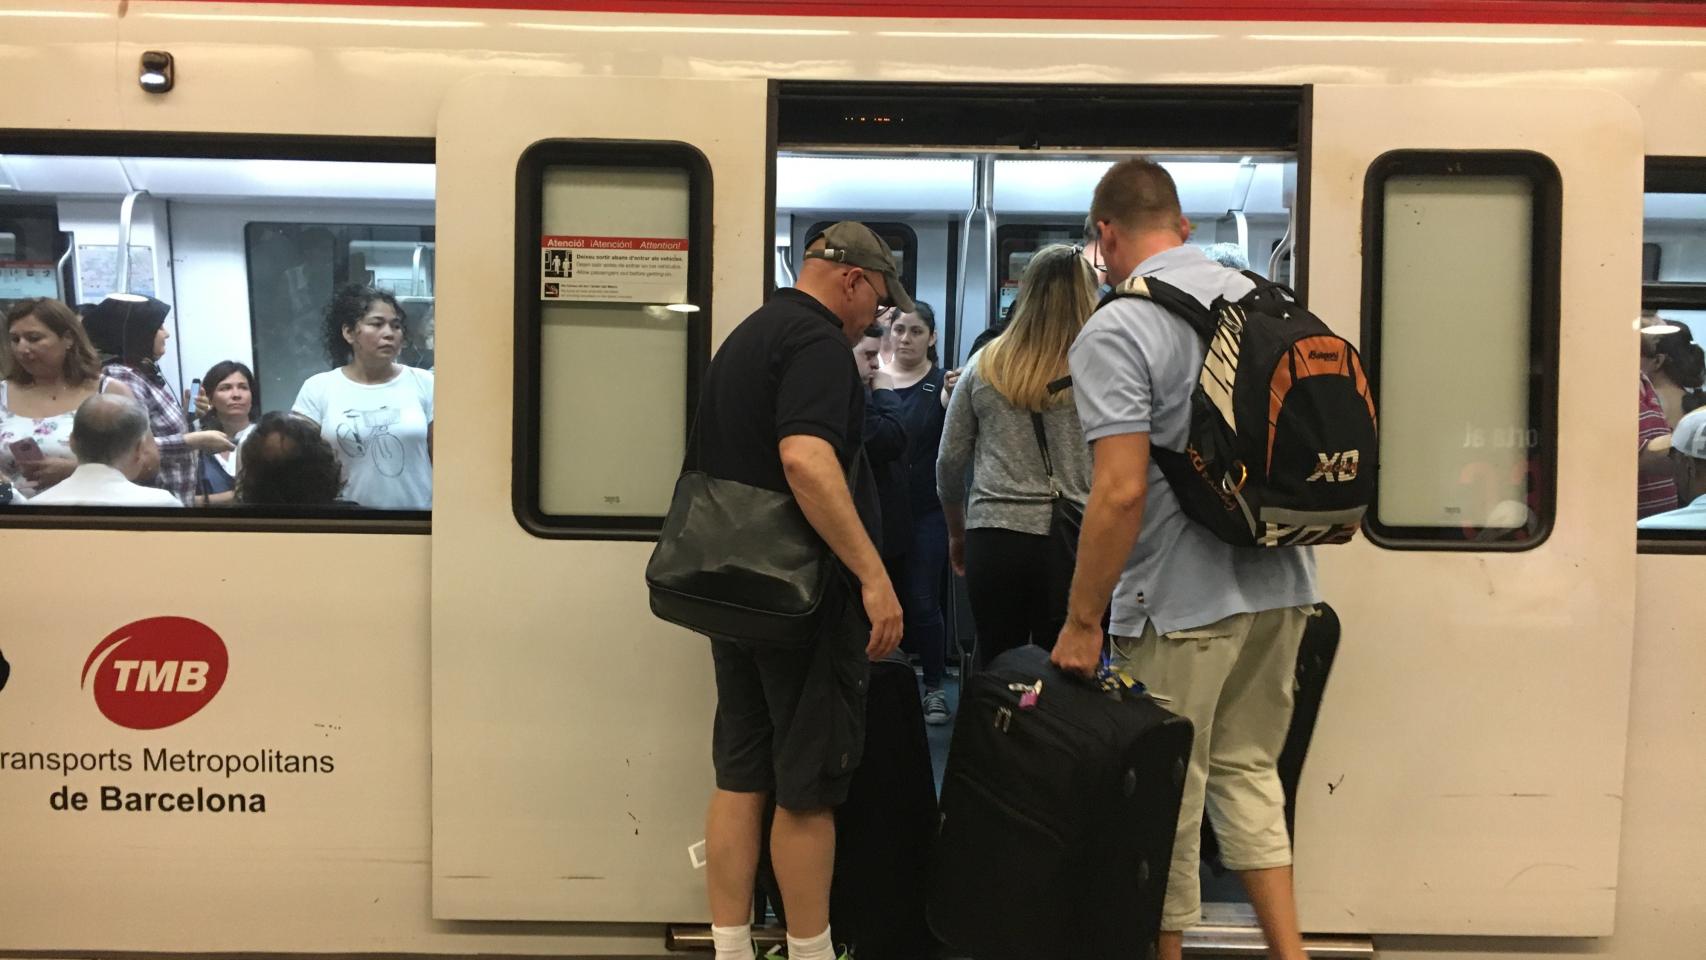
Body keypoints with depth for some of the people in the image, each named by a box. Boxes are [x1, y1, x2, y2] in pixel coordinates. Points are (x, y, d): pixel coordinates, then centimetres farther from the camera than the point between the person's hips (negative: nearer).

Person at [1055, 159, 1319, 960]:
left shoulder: (1115, 333, -15)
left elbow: (1122, 492, -23)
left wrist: (1081, 621, -15)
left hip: (1183, 600, -7)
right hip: (1281, 585, 7)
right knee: (1248, 767, 20)